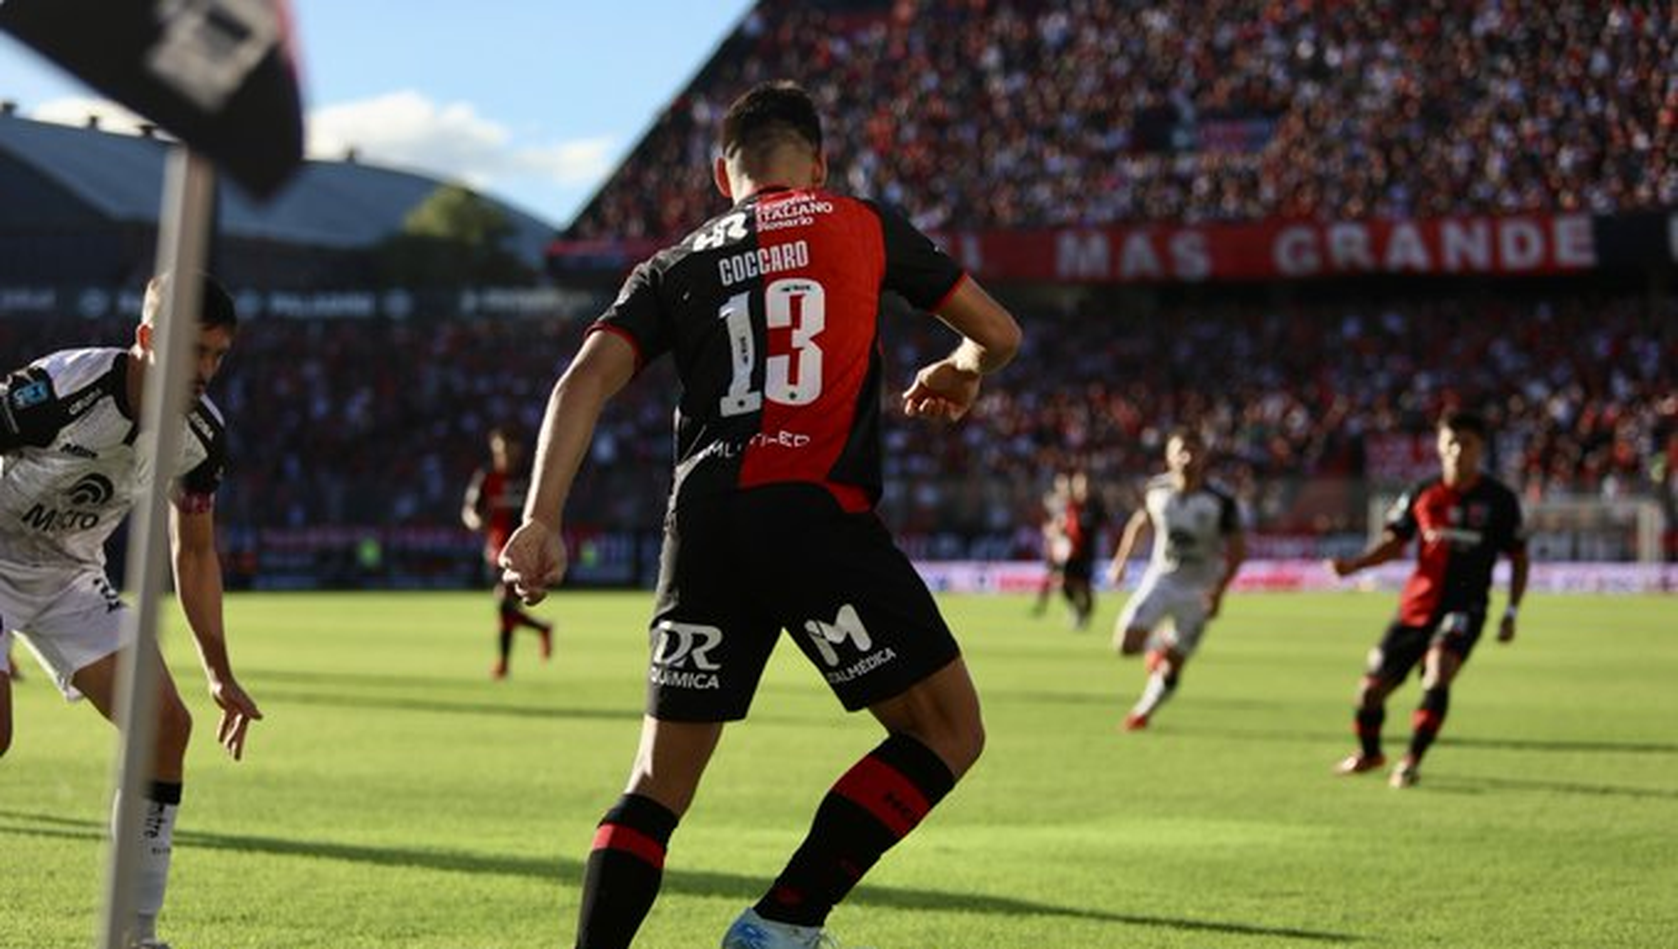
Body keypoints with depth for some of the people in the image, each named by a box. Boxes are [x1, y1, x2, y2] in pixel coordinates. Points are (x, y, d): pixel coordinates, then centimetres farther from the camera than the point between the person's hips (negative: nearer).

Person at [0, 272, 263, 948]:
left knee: (166, 724, -6)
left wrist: (219, 673, 7)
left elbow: (194, 552, 6)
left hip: (71, 576, 6)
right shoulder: (58, 388, -29)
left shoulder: (201, 430, -9)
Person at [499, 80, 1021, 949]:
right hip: (816, 513, -4)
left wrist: (541, 522, -1)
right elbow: (998, 333, 22)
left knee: (660, 779, 12)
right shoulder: (862, 227, 15)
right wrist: (959, 374, 44)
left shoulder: (674, 266, 21)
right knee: (947, 731, 5)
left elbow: (586, 379, 5)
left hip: (704, 522, 4)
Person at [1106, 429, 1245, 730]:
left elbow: (1237, 549, -9)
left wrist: (1218, 591, -18)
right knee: (1126, 643, -16)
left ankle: (1144, 711, 28)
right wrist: (1120, 561, 10)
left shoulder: (1219, 502, -16)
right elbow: (1139, 523, 13)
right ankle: (1157, 644, 18)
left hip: (1197, 592, -2)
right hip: (1160, 579, 2)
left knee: (1171, 669, 1)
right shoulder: (1156, 490, -7)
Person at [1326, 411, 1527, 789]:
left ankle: (1412, 760, -17)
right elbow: (1393, 543, 9)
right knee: (1371, 689, 4)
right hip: (1417, 606, 3)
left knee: (1438, 676, -29)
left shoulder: (1499, 499, -1)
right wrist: (1354, 564, -10)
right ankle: (1369, 753, 32)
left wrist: (1511, 612, -2)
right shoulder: (1422, 495, 4)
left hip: (1465, 606, -3)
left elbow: (1518, 558, 7)